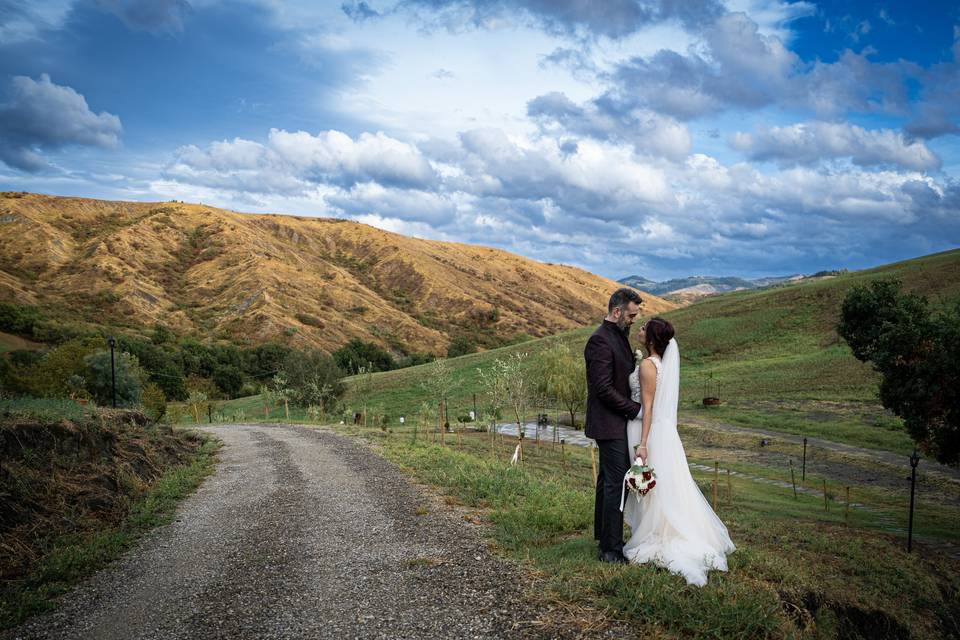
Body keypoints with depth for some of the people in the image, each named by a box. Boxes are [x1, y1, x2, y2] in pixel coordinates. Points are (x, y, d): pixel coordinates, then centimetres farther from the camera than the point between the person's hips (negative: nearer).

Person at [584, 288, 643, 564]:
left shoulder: (619, 335, 12)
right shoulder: (600, 340, -19)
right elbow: (604, 389, -22)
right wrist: (635, 409, -17)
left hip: (616, 423, 10)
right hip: (610, 424, -10)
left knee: (608, 480, 18)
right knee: (617, 483, -6)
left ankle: (603, 536, 30)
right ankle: (610, 549, 1)